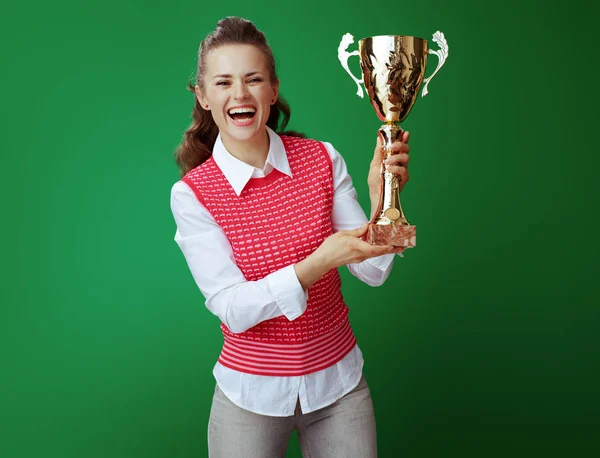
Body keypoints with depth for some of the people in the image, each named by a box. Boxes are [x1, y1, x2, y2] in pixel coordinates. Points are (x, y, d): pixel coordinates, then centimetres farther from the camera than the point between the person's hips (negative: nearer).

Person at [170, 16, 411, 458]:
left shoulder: (323, 160, -8)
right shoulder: (191, 193, -12)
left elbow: (373, 271, -9)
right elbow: (232, 308, -18)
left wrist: (381, 196, -27)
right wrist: (318, 263, -32)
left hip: (339, 381, 2)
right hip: (252, 394, -1)